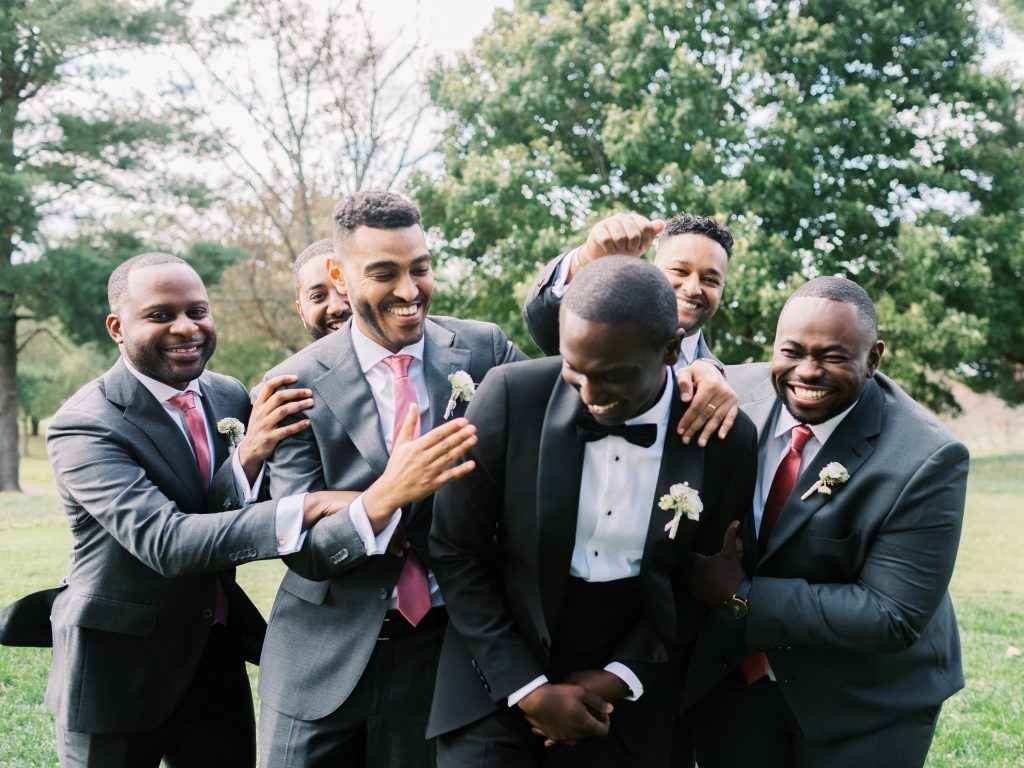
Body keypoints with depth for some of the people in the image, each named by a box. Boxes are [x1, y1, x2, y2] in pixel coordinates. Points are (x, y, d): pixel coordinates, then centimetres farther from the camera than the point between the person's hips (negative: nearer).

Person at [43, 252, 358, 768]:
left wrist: (249, 458, -25)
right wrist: (302, 511, -43)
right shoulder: (83, 426, -20)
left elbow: (242, 518, -2)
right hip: (119, 671, -5)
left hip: (218, 658, 6)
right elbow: (164, 542, -32)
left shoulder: (230, 397, 0)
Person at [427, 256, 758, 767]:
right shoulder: (511, 396, -14)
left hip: (627, 692, 1)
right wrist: (530, 689, -10)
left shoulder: (725, 438, -11)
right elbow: (457, 552, -8)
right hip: (501, 674, -1)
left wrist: (617, 679, -6)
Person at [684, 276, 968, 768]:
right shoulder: (735, 392, -11)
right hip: (732, 676, 3)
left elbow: (892, 616, -24)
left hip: (862, 704, -3)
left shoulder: (926, 461, -23)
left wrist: (743, 598, -24)